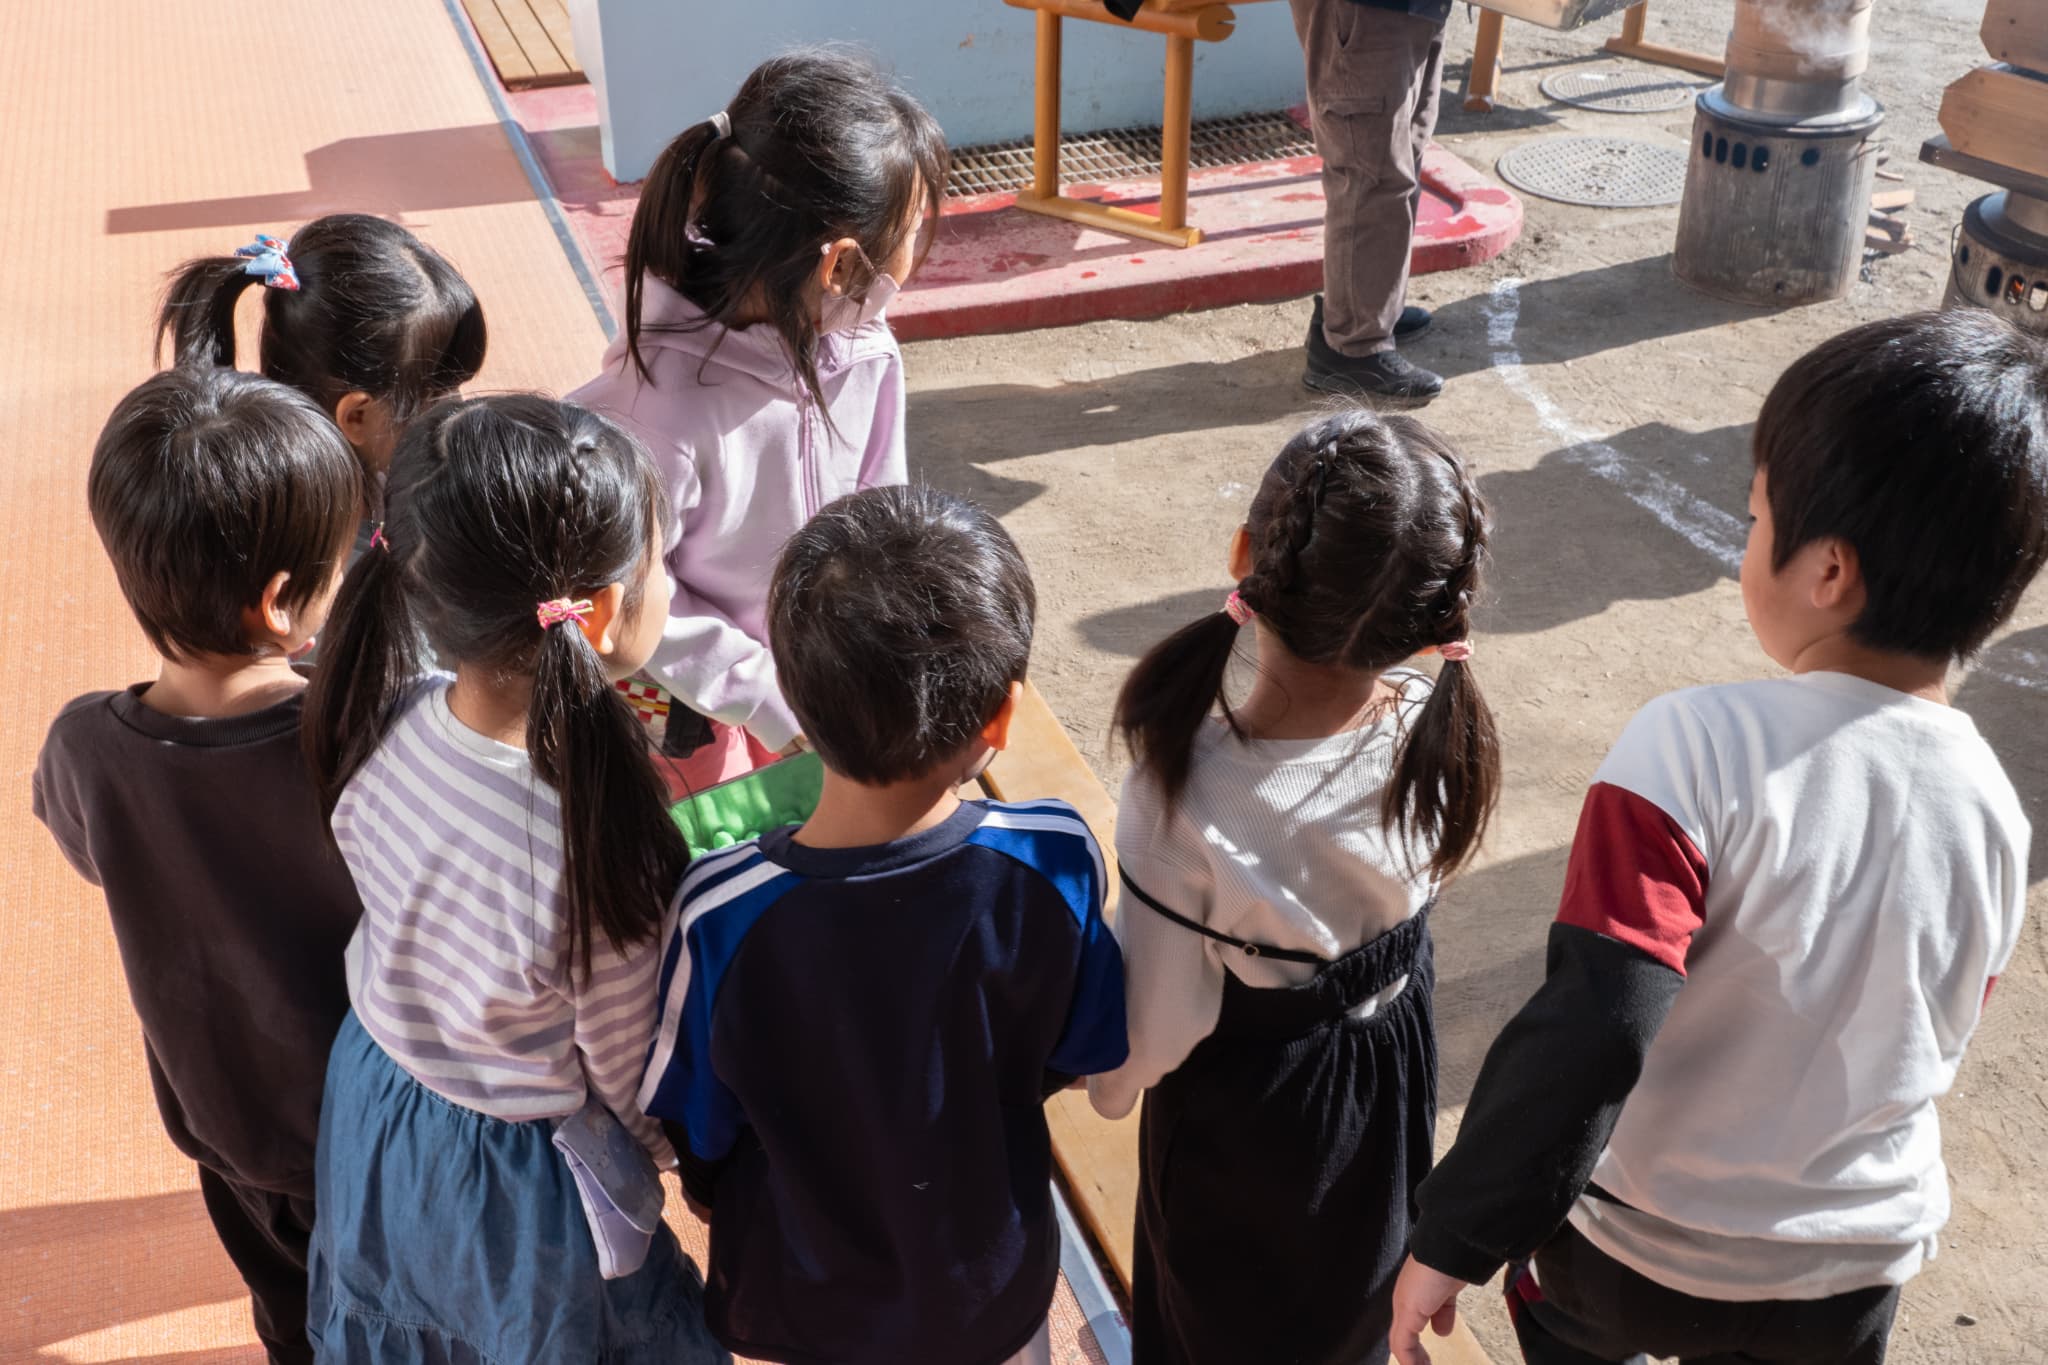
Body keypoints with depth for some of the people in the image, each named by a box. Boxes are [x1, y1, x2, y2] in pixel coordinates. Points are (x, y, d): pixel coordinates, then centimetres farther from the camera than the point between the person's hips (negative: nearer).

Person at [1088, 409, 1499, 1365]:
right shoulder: (1439, 737, -27)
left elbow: (1152, 1031, -24)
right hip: (1391, 1079, 4)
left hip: (1242, 1118, -4)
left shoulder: (1183, 803, -40)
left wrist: (1108, 1082, -3)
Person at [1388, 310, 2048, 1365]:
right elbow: (1929, 1054, 3)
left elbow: (1590, 1032, -35)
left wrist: (1457, 1239, -25)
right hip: (1859, 1281, 4)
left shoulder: (1699, 750, -30)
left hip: (1643, 1247, -4)